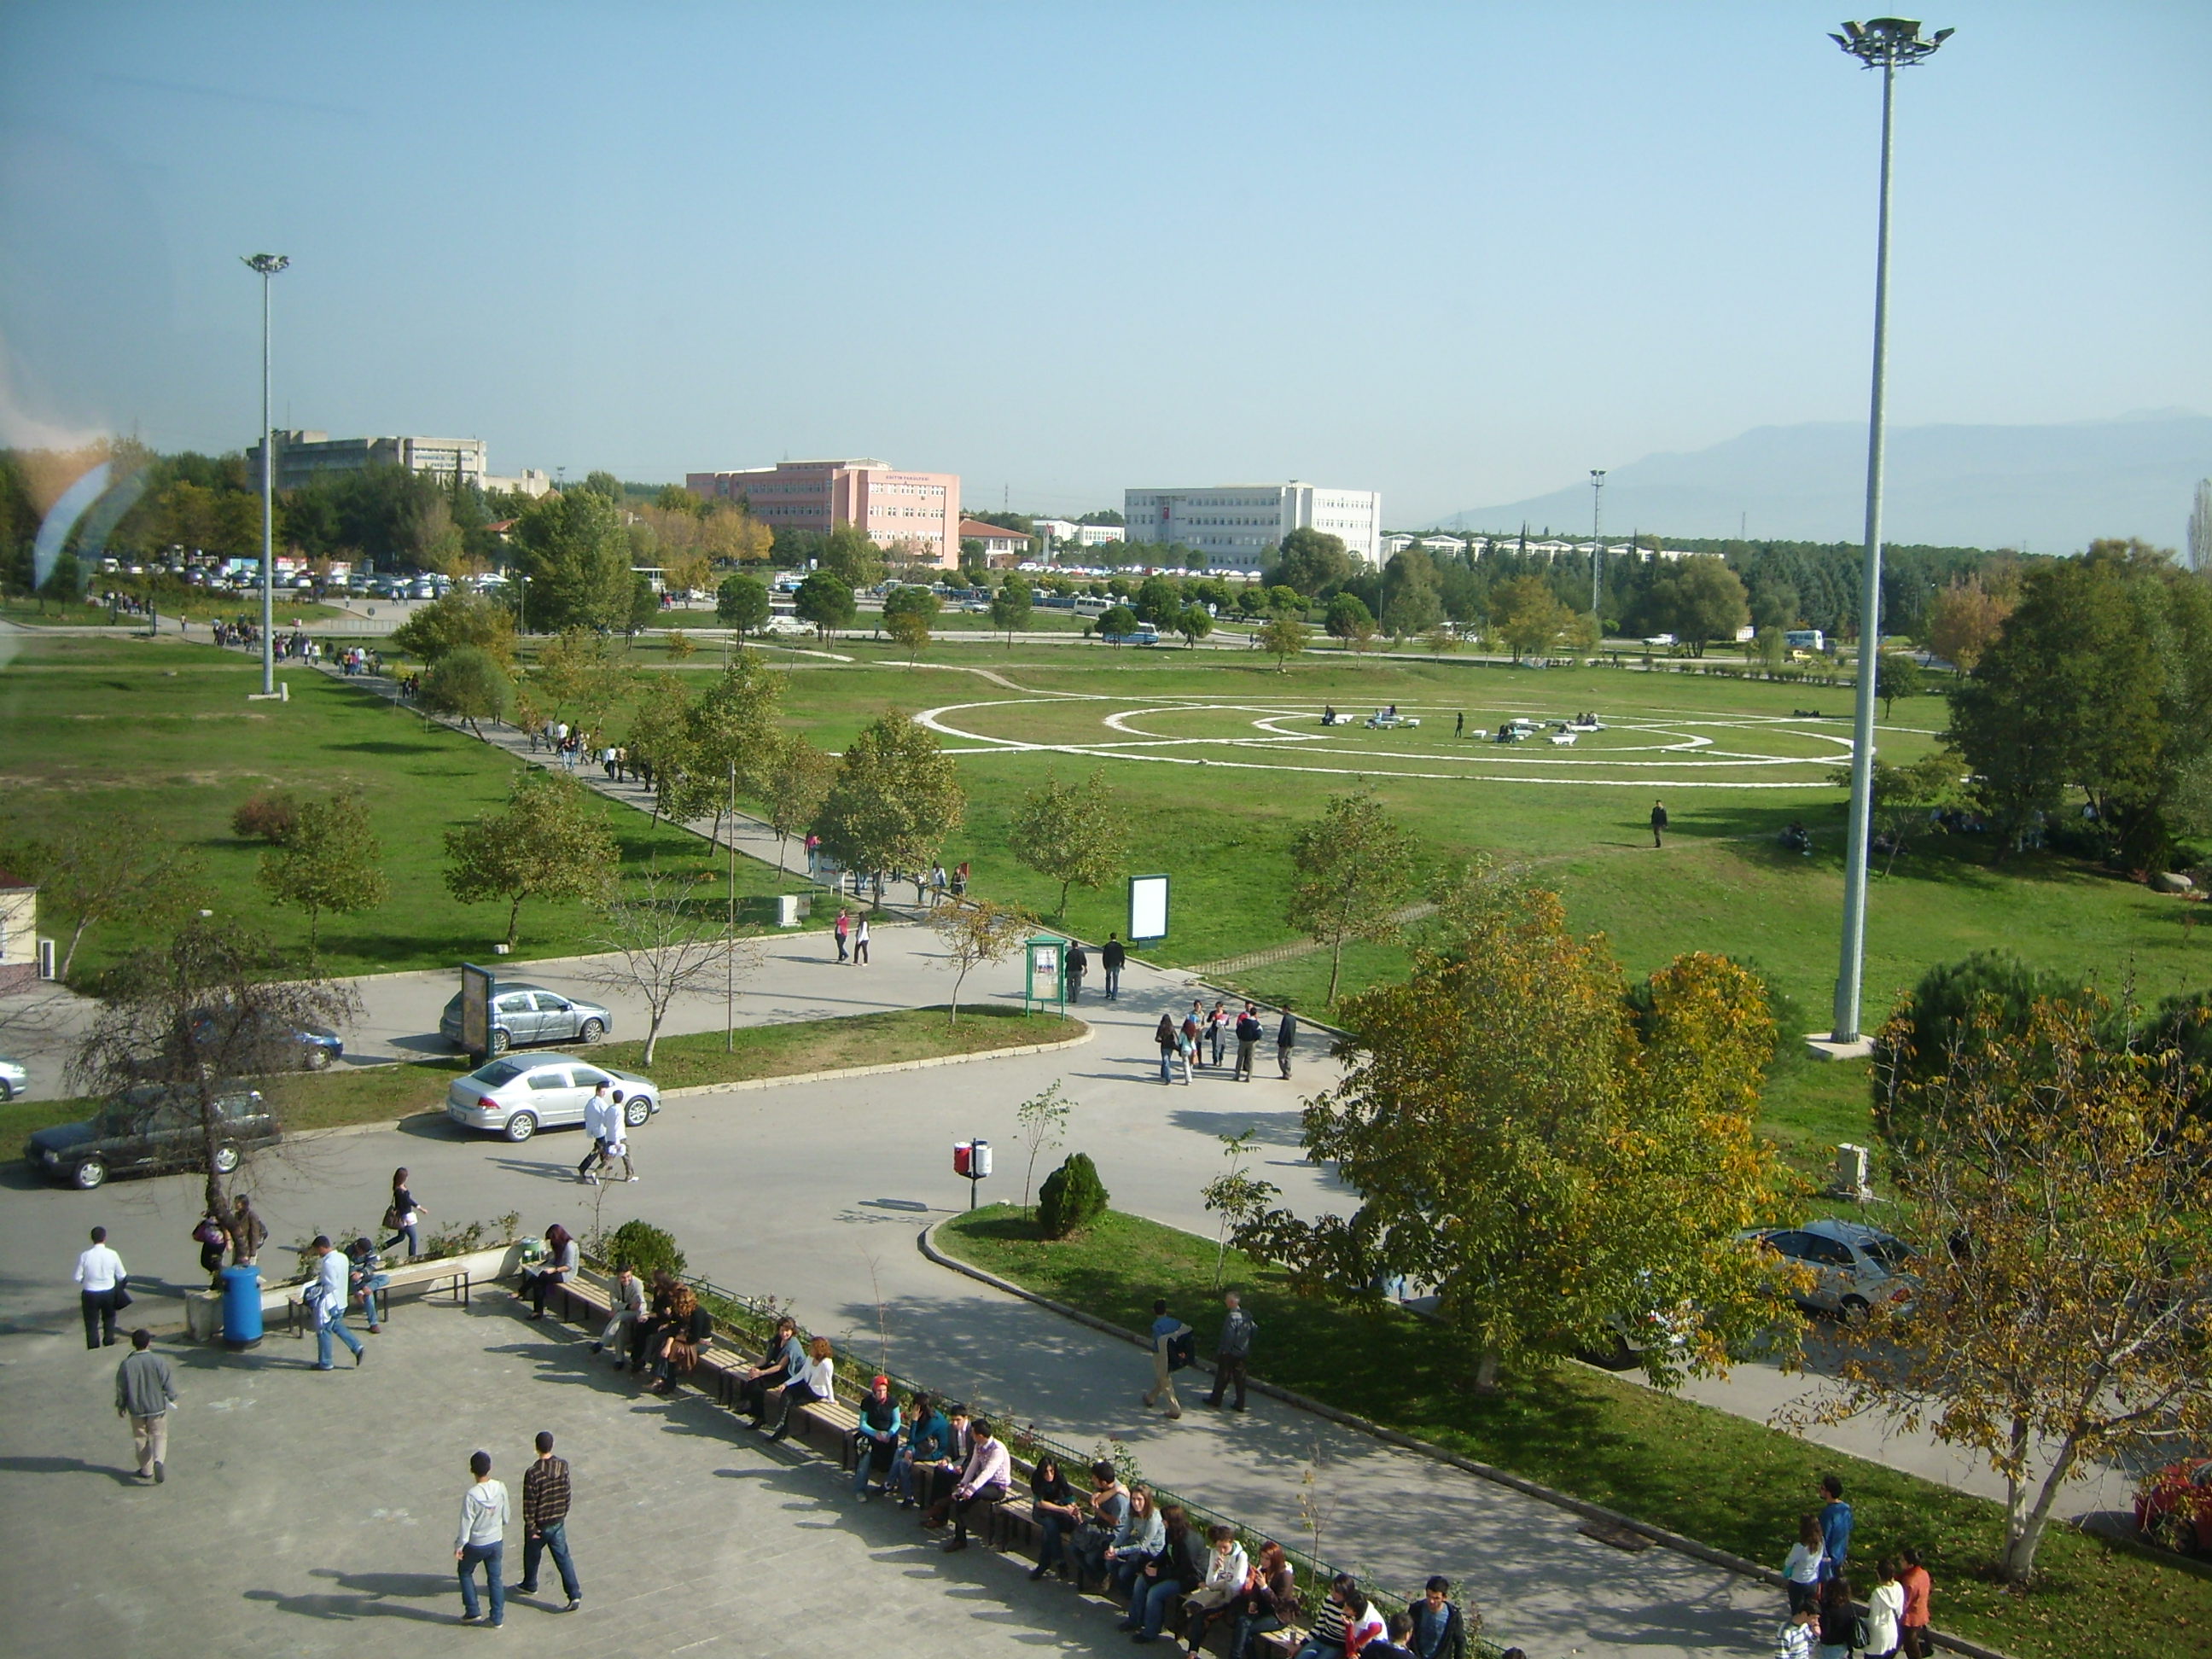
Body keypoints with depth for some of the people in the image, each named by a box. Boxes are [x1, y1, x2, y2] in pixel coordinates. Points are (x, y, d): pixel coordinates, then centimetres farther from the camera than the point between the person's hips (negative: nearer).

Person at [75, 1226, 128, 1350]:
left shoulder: (85, 1256, -16)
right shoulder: (112, 1255, -12)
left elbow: (78, 1278, -8)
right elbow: (122, 1276, -3)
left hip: (90, 1294, -2)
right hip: (109, 1292, 2)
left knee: (92, 1323, 11)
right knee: (109, 1319, 27)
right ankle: (109, 1342, 32)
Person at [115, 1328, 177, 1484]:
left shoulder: (126, 1364, -10)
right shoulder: (158, 1361, -14)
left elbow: (121, 1388, -2)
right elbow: (168, 1382, -8)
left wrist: (121, 1406, 13)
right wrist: (172, 1398, 10)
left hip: (136, 1409, 1)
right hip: (157, 1407, -1)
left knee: (140, 1439, 17)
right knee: (159, 1436, 11)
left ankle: (146, 1470, 23)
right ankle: (159, 1460, -15)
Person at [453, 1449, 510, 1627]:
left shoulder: (470, 1495, -27)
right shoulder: (500, 1489, -13)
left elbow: (466, 1523, -19)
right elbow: (505, 1516, 0)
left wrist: (459, 1546, -6)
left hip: (475, 1545, -3)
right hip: (496, 1542, 4)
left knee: (465, 1572, 23)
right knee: (495, 1578, 17)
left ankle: (472, 1612, 23)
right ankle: (497, 1618, 23)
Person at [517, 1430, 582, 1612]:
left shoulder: (533, 1473, -25)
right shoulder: (563, 1466, -9)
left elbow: (529, 1503, -19)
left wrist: (531, 1527, -9)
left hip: (539, 1524, -4)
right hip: (558, 1522, 4)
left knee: (532, 1555, 22)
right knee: (563, 1557, 10)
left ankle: (530, 1585, 44)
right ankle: (575, 1595, 2)